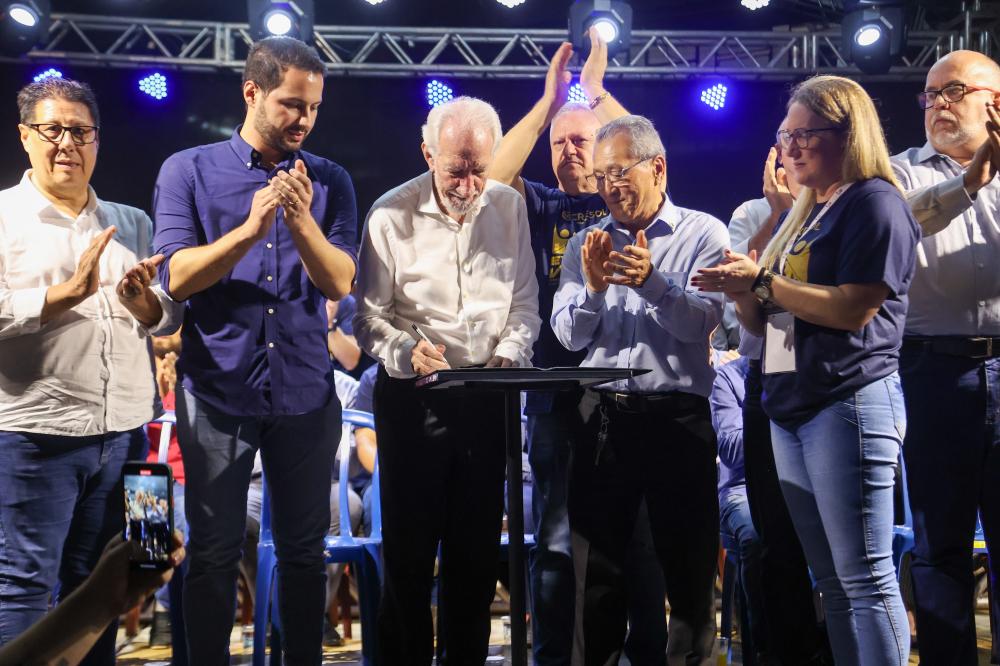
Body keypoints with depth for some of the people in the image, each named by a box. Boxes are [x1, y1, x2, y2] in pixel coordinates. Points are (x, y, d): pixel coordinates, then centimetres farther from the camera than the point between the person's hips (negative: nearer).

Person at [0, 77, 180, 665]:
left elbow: (170, 318, 11)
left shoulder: (132, 224, 14)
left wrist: (143, 301, -10)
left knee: (98, 585, 13)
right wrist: (69, 292, -20)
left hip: (123, 434, 5)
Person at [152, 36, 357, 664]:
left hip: (306, 394, 2)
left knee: (304, 551, 10)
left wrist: (300, 221, -23)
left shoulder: (329, 181, 4)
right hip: (217, 392, -1)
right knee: (213, 554, 7)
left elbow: (339, 282, -6)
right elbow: (177, 275, -10)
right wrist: (249, 230, -24)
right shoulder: (188, 171, 0)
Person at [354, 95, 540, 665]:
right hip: (413, 398, -3)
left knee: (478, 549, 10)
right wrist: (406, 352, -23)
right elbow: (370, 318, -5)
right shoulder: (392, 215, -8)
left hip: (488, 396, 3)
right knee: (409, 550, 3)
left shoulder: (510, 207, 1)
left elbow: (524, 304, 7)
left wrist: (509, 353, -10)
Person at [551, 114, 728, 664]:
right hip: (600, 414, 3)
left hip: (678, 416, -3)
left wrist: (652, 282, -26)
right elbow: (570, 336, 4)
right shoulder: (587, 244, 12)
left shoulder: (703, 234, 2)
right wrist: (592, 288, -14)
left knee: (689, 566, 4)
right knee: (596, 567, 8)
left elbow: (702, 321, -10)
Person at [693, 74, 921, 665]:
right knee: (832, 579, 12)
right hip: (792, 411, 9)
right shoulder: (802, 214, 20)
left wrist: (760, 281, -14)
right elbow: (763, 322, 20)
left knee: (866, 578, -7)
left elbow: (853, 309, -18)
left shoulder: (876, 202, -6)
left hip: (850, 403, -9)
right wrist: (744, 291, -1)